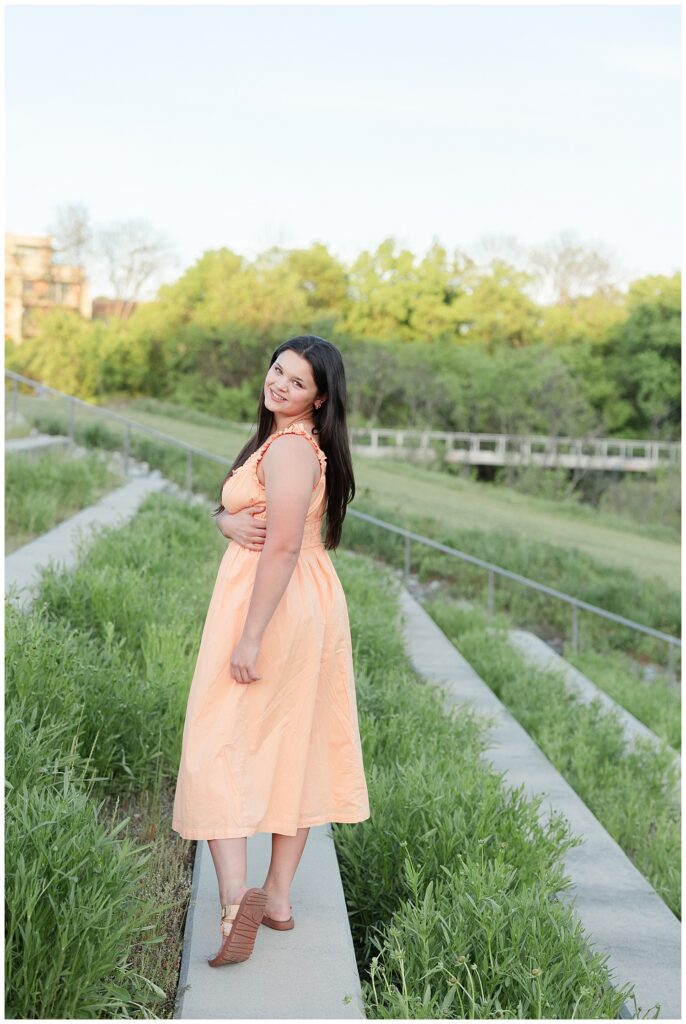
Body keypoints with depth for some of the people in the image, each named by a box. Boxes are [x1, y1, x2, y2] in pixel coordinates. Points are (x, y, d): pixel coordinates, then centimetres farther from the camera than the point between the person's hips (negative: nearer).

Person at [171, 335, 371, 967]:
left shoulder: (290, 448, -16)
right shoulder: (282, 440, 15)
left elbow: (283, 547, -23)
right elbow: (227, 507, 17)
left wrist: (250, 637, -23)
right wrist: (229, 520, -8)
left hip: (271, 605, -10)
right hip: (312, 607, 10)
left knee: (219, 747, -5)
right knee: (293, 747, 12)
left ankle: (236, 897, -12)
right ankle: (278, 898, 20)